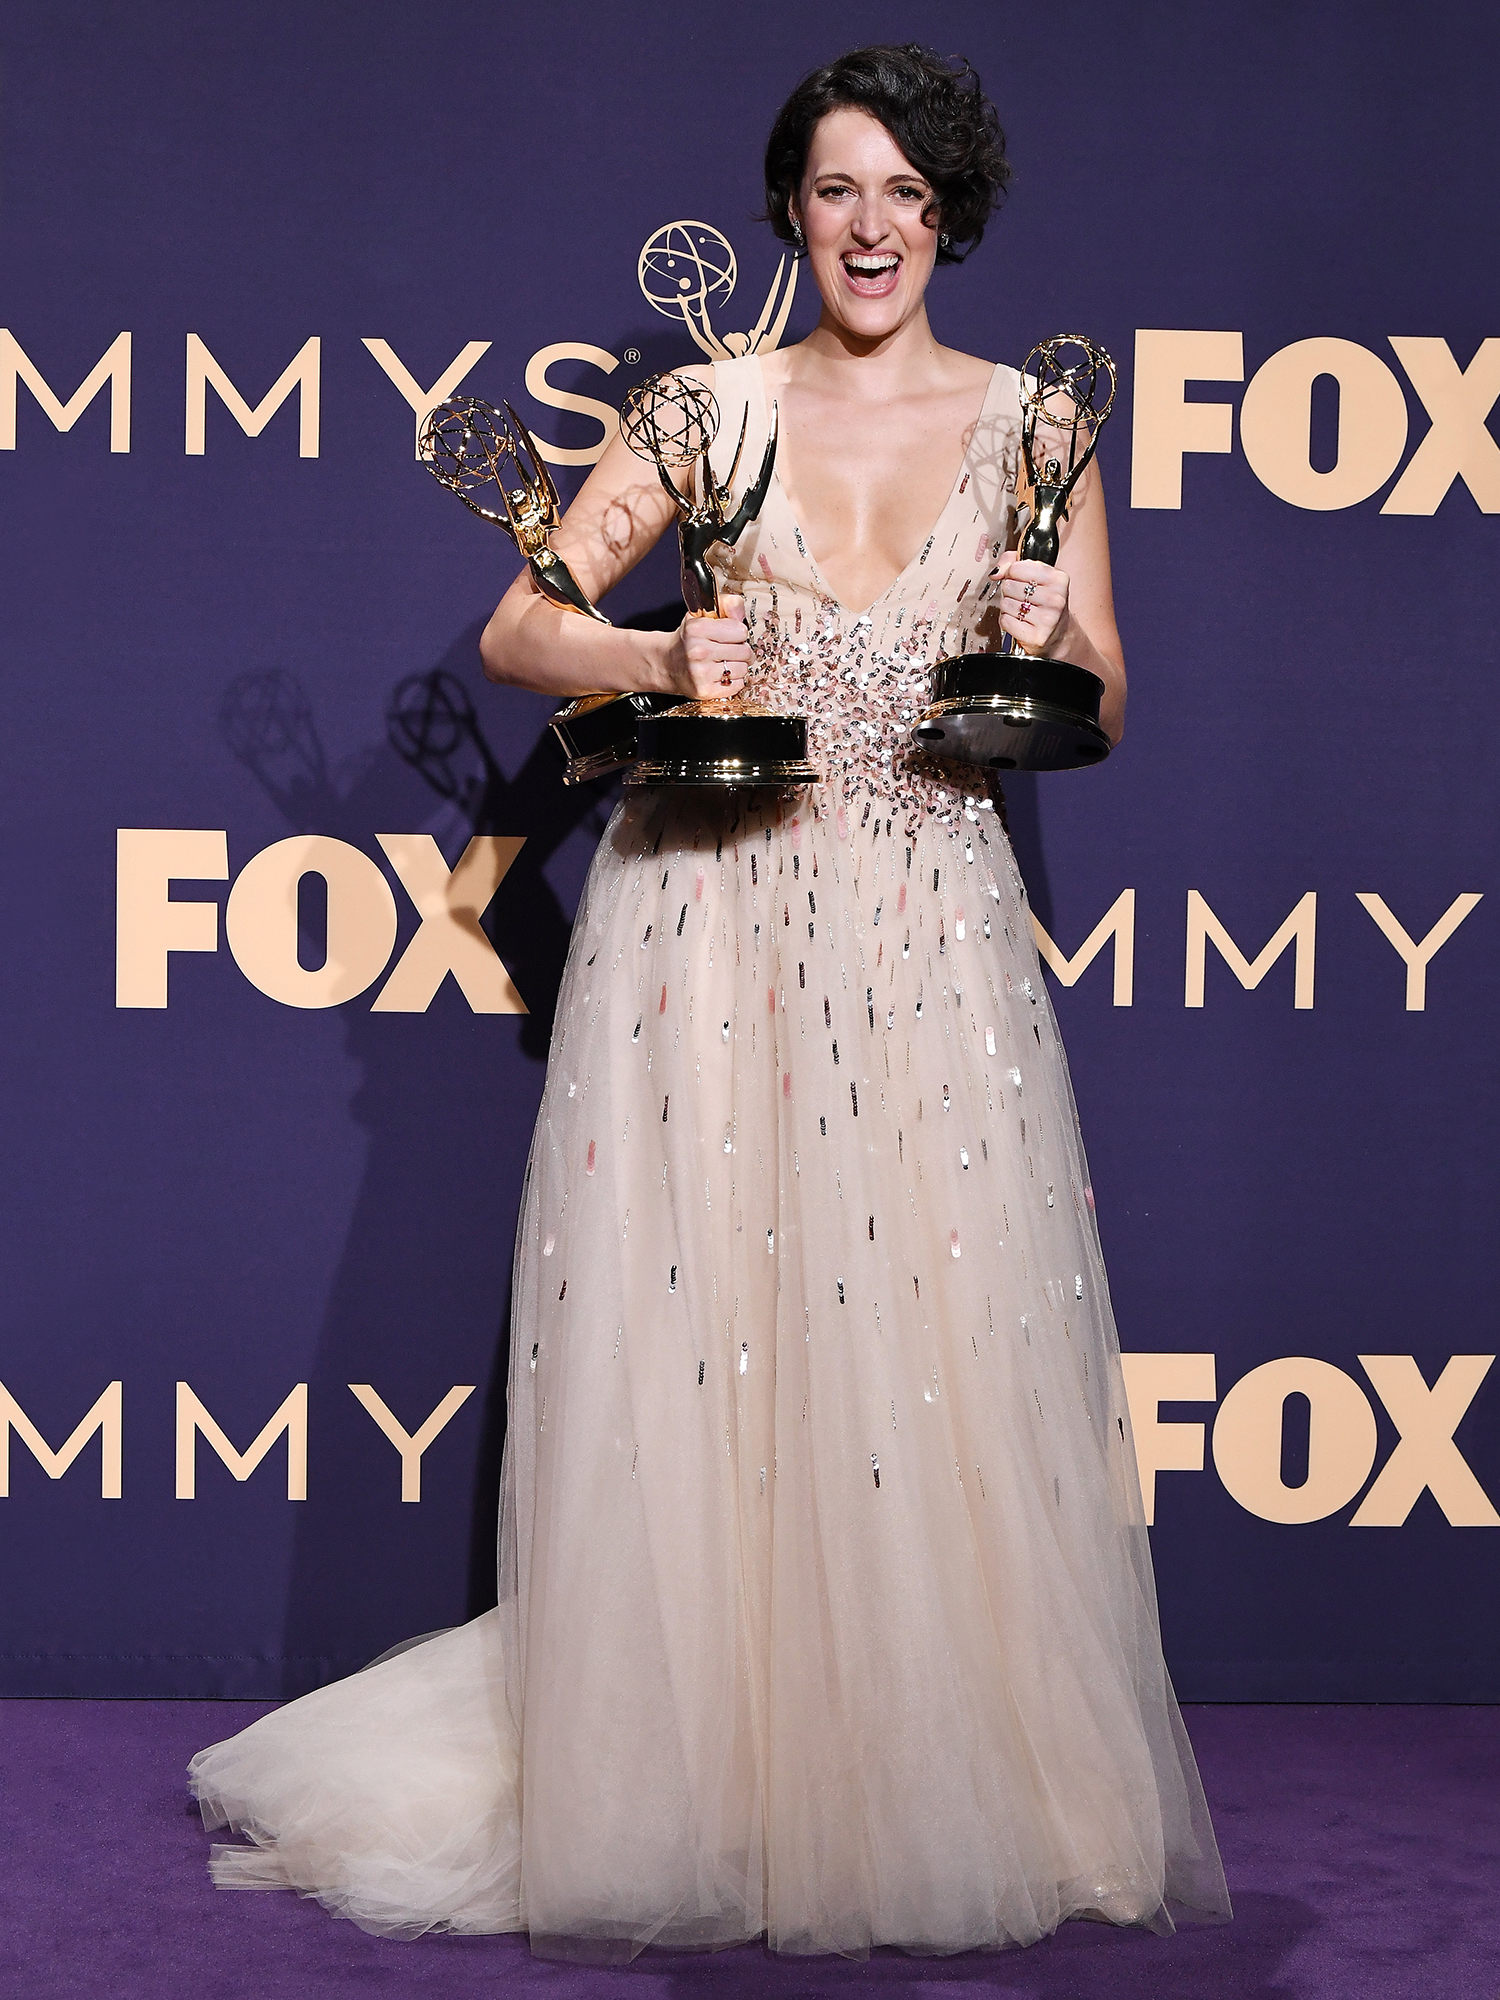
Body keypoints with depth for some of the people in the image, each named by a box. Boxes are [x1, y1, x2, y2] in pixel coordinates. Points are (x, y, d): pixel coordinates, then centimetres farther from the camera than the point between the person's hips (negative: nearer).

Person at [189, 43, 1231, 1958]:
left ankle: (939, 1786, 13)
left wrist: (1052, 640, -14)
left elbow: (1100, 712, 8)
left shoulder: (1026, 419, 9)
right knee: (700, 1347, 0)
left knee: (933, 1359, -1)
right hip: (714, 917, 0)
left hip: (928, 931, 1)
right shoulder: (720, 402, 6)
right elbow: (517, 630, 2)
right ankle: (701, 1784, 13)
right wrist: (664, 658, -18)